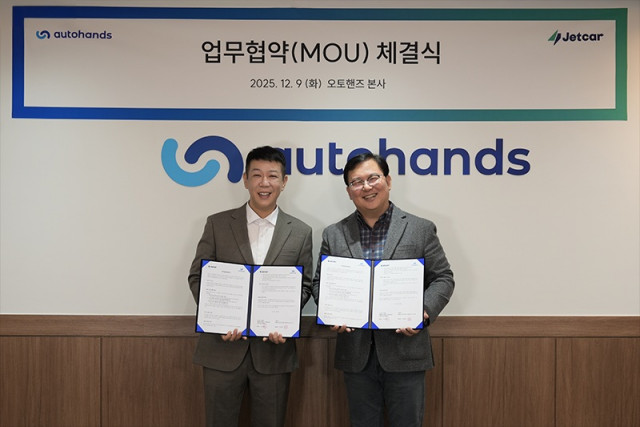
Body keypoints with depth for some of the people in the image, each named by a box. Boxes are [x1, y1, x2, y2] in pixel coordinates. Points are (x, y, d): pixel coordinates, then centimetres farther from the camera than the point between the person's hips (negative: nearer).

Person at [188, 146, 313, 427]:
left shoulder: (300, 232, 3)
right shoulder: (217, 224, 1)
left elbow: (304, 287, 5)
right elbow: (197, 277, 1)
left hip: (273, 348, 1)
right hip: (223, 346, 0)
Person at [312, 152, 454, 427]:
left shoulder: (421, 229, 1)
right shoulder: (333, 235, 6)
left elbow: (443, 278, 2)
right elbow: (320, 282, 9)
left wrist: (424, 312, -15)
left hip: (405, 352, -1)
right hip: (356, 354, 2)